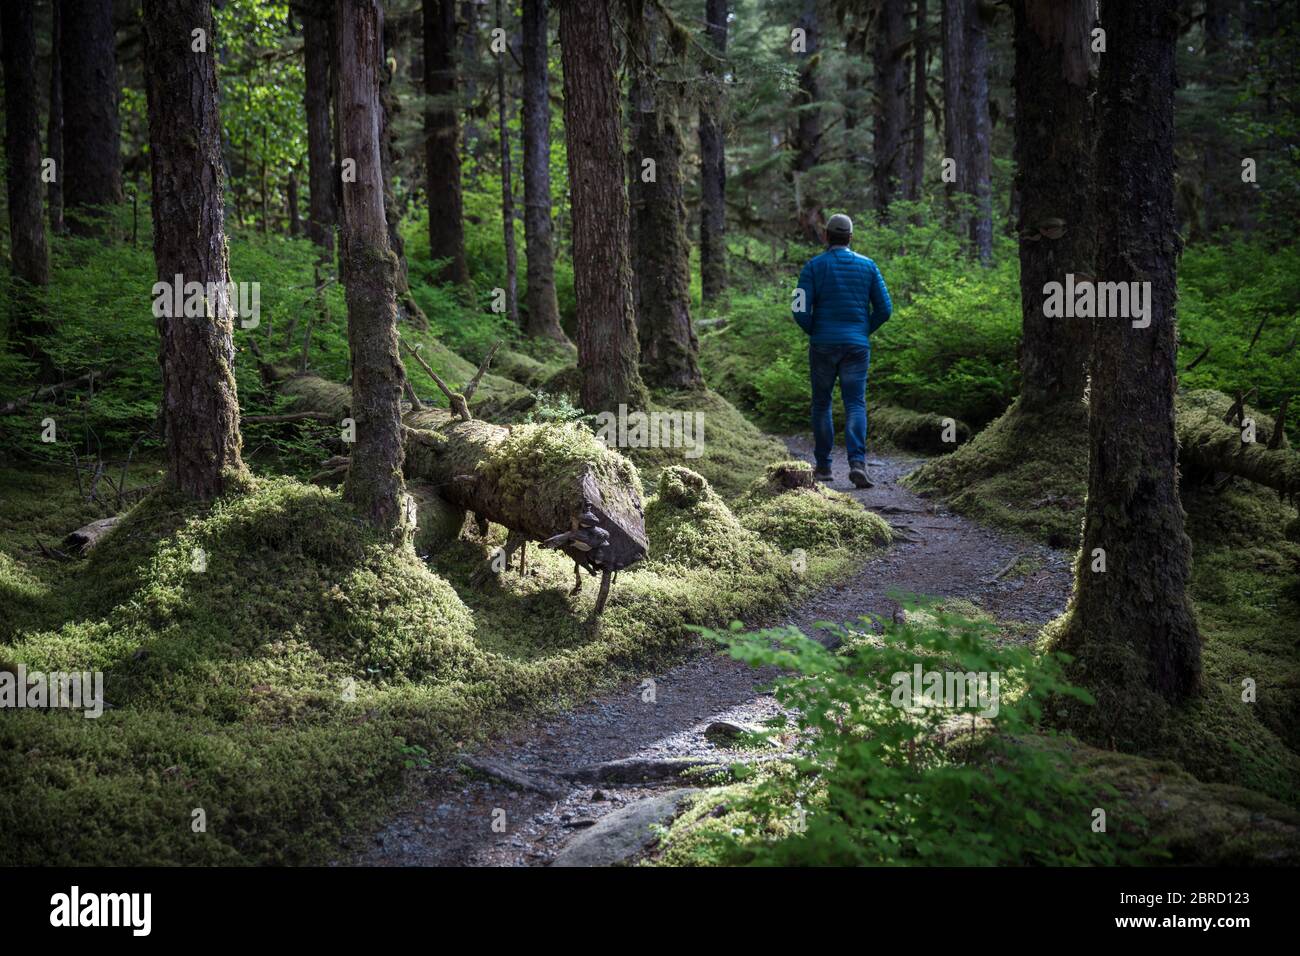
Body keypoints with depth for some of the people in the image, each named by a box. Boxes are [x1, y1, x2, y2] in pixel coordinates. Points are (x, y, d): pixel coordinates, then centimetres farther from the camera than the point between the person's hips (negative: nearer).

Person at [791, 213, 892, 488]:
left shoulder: (813, 266, -2)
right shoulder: (867, 266, 4)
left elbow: (801, 310, -10)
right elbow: (885, 309, 1)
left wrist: (813, 332, 9)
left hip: (823, 345, -1)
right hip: (857, 346, 1)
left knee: (821, 404, 13)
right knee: (855, 406, -1)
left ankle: (823, 466, 15)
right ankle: (857, 462, -21)